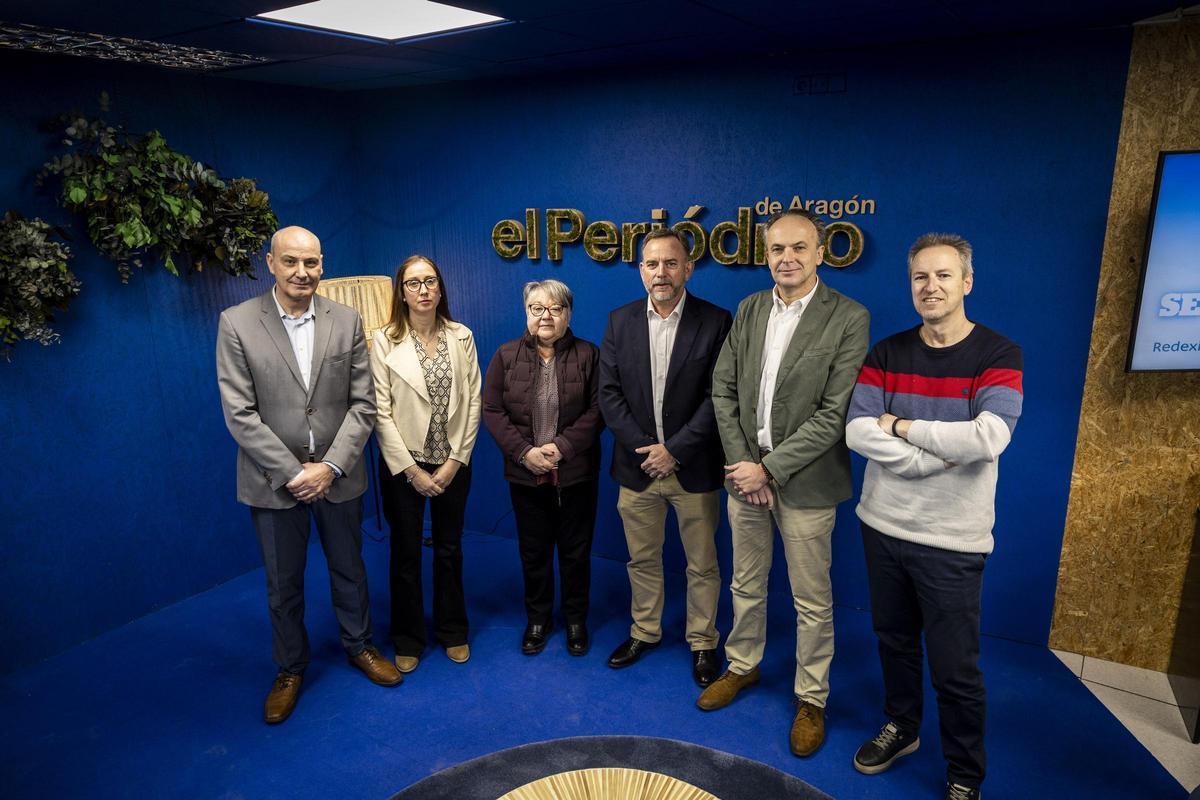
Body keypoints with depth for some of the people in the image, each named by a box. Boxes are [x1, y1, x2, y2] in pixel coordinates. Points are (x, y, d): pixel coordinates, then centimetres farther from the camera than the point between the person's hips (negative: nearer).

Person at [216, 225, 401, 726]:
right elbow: (240, 414, -11)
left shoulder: (347, 321, -3)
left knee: (349, 569, 19)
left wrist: (330, 466, -13)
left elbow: (362, 403, -4)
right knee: (283, 584, 15)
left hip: (338, 474, 2)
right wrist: (292, 472, -15)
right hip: (274, 479, -1)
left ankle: (359, 646, 42)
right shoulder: (236, 324, -8)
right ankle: (290, 669, 37)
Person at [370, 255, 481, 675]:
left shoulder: (461, 336, -1)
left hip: (453, 463, 2)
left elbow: (472, 402, -1)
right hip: (403, 465, -2)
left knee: (449, 549, 15)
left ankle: (452, 630, 34)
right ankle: (408, 639, 31)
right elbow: (381, 412, -10)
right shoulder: (384, 340, -9)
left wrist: (455, 461, -7)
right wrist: (411, 469, -11)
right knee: (405, 554, 12)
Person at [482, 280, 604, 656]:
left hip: (576, 473, -1)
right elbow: (492, 410, -3)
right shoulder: (506, 355, 2)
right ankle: (537, 618, 32)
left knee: (576, 550, 11)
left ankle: (576, 619, 30)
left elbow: (597, 409, -7)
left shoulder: (588, 355, -1)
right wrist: (524, 451, -14)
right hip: (525, 473, 1)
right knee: (533, 551, 13)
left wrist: (562, 446, -17)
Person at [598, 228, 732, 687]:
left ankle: (702, 643, 32)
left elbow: (718, 396, -10)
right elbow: (608, 392, -1)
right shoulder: (620, 321, 2)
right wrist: (644, 447, -10)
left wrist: (675, 450, -15)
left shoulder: (715, 321, -7)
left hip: (694, 468, -2)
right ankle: (644, 631, 38)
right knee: (642, 559, 18)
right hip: (637, 465, 3)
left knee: (702, 564, 12)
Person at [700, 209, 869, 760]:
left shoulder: (849, 318, -12)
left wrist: (770, 468, -16)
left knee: (812, 602, 10)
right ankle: (742, 665, 42)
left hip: (804, 482, -4)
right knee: (746, 584, 20)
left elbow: (834, 413, -16)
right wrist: (742, 462, -7)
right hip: (745, 473, 5)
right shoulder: (748, 310, 4)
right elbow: (723, 390, 3)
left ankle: (811, 698, 30)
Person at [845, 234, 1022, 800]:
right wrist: (934, 458, -19)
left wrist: (900, 425, -15)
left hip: (952, 539, -3)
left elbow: (988, 438, -24)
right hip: (883, 526, 4)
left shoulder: (998, 355, -8)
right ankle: (901, 728, 44)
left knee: (955, 668, 6)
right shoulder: (887, 353, 2)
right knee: (894, 639, 20)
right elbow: (857, 432, -10)